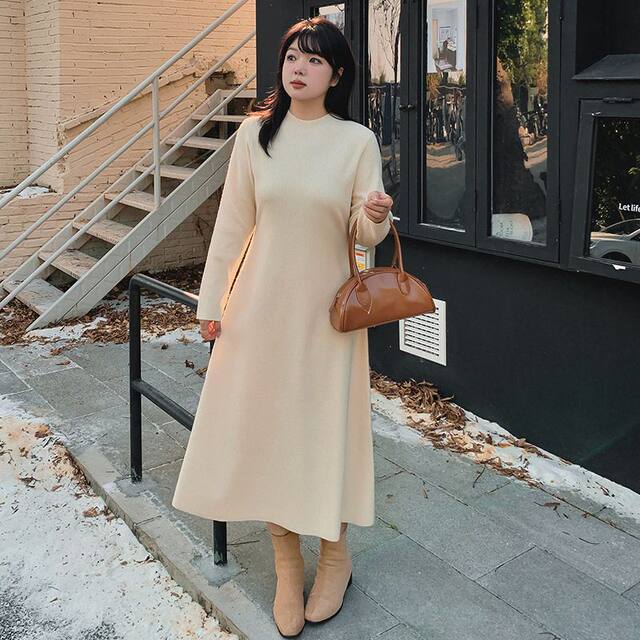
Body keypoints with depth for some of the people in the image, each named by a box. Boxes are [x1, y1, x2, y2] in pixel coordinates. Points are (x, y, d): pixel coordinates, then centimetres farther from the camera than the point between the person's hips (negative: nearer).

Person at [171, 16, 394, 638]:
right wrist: (212, 301, 3)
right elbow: (232, 222, 4)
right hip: (260, 303, 2)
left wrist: (377, 216, -24)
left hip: (326, 306, -1)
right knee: (264, 426, 5)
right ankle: (287, 563, 23)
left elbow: (365, 233, 0)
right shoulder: (256, 133, 1)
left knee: (326, 425, 5)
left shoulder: (358, 141, -3)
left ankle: (334, 554, 28)